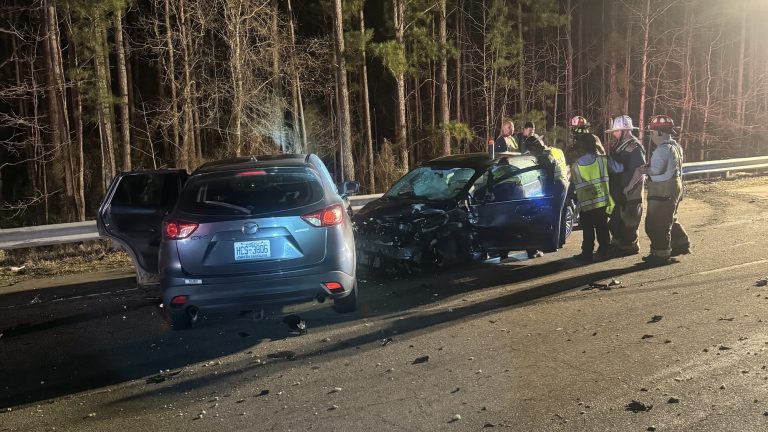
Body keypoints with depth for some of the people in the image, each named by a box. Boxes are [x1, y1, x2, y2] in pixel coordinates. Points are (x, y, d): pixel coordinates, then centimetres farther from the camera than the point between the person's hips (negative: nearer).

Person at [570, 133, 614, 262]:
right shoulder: (603, 159, -4)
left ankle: (587, 254, 8)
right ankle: (603, 252, 21)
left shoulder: (575, 165, -5)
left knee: (588, 230, 6)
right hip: (603, 201, 2)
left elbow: (573, 184, 1)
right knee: (602, 228, 14)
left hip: (585, 204, -2)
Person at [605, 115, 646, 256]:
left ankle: (630, 247, 14)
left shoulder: (635, 147, -16)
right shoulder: (620, 146, 13)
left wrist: (627, 188, -21)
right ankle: (617, 244, 31)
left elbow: (640, 170, -22)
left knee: (628, 221, 1)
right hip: (618, 192, 9)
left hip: (630, 194, -9)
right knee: (616, 220, 18)